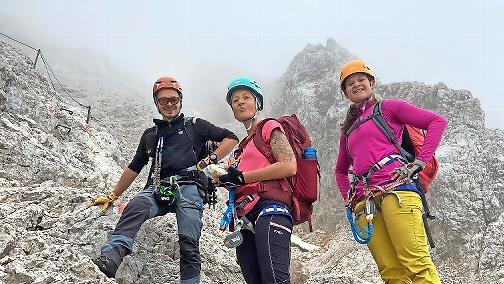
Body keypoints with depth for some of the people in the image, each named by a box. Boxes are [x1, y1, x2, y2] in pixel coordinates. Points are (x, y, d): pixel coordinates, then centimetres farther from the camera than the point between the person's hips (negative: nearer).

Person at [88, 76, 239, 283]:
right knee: (135, 207, -31)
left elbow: (231, 138, 14)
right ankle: (110, 260, -51)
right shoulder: (150, 135, 28)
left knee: (188, 244, -17)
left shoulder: (194, 126, 19)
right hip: (159, 188, 2)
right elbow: (134, 168, 31)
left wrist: (209, 160, 2)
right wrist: (112, 196, 27)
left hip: (188, 187, -1)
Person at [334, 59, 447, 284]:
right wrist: (349, 198, 24)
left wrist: (420, 161, -4)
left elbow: (437, 121, 6)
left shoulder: (387, 107, 14)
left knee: (415, 261, -19)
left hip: (395, 187, -4)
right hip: (365, 203, 5)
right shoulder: (348, 129, 29)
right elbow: (340, 170, 42)